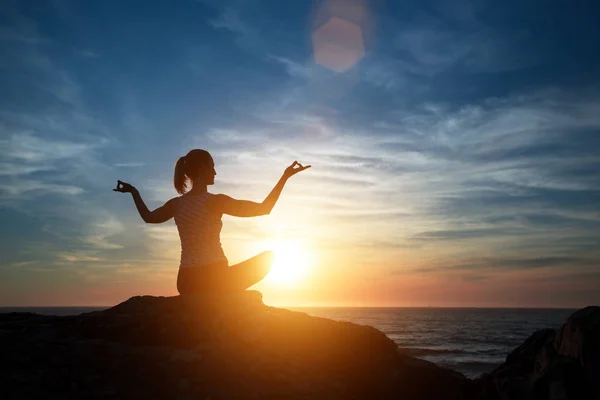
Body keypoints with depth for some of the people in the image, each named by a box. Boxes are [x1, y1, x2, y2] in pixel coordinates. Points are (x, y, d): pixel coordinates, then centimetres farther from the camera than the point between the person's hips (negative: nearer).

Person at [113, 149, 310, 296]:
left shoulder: (176, 204, 5)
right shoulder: (215, 201, -12)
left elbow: (148, 217, 27)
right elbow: (263, 209, -12)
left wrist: (134, 192, 41)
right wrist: (285, 177, -8)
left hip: (186, 282, 6)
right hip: (215, 278, -6)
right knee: (268, 257, 11)